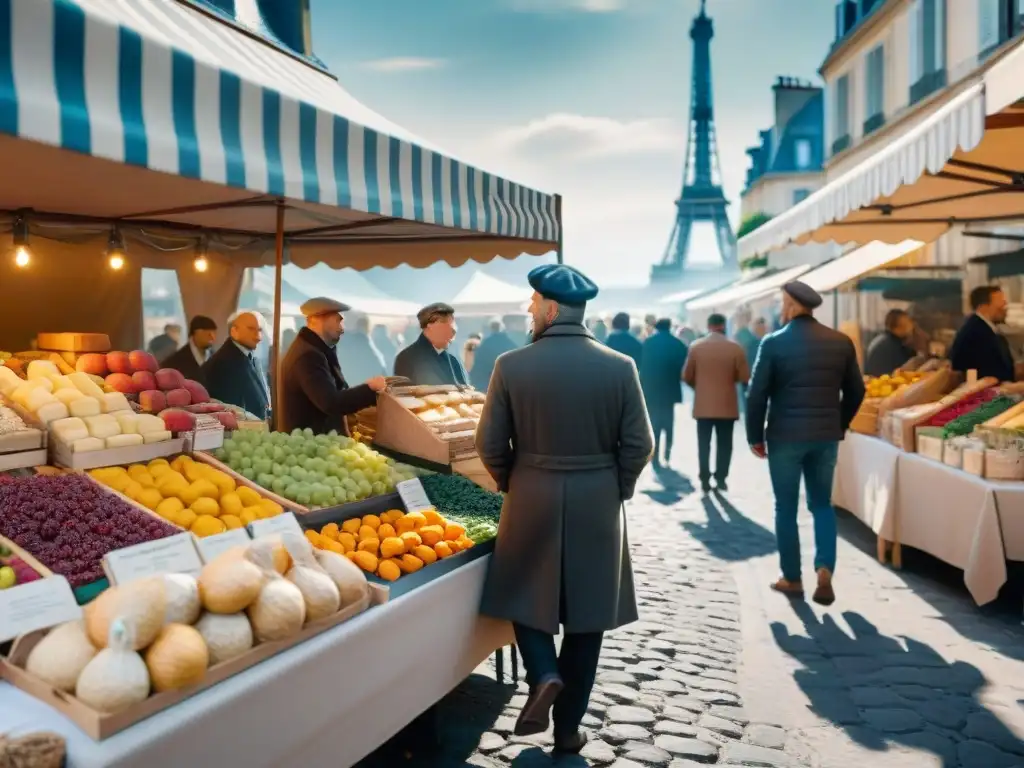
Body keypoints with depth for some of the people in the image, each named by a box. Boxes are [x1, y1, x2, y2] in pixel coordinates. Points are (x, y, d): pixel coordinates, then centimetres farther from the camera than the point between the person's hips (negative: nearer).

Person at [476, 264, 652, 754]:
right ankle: (568, 727, 22)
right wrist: (616, 490, 11)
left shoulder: (512, 365, -9)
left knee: (524, 596, 21)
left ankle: (543, 675, 0)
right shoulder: (619, 366, -7)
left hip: (532, 501, -1)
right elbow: (639, 445, -5)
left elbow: (490, 444, -6)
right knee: (585, 615, 13)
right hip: (597, 504, 1)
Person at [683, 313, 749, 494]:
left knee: (704, 445, 7)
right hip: (727, 405, 0)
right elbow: (745, 378, -7)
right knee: (724, 445, 10)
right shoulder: (735, 348, -6)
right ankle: (721, 479, 10)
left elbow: (687, 376, -1)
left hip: (703, 405, 1)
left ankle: (705, 481, 6)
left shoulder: (696, 346, -3)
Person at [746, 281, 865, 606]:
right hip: (826, 437, 3)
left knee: (786, 508, 9)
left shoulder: (774, 342, -9)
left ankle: (792, 579, 17)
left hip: (785, 436, -3)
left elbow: (757, 394, -10)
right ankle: (825, 569, 4)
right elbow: (856, 390, 8)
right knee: (822, 503, 18)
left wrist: (755, 437, 1)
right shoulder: (841, 342, 2)